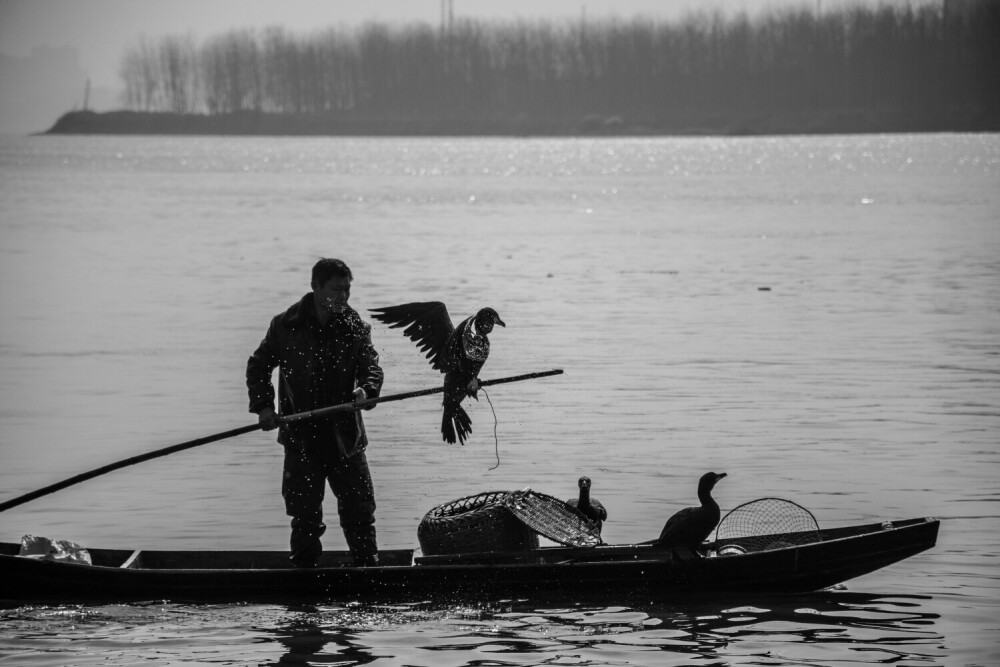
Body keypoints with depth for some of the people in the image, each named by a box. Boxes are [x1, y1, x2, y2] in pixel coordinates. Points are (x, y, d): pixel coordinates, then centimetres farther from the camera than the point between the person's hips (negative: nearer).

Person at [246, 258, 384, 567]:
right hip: (301, 435, -1)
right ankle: (304, 567, 15)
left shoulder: (355, 328, 1)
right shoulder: (286, 326, -1)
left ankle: (368, 565, 14)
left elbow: (371, 367, -6)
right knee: (305, 510, 4)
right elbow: (258, 366, 8)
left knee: (359, 507, 2)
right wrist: (263, 406, -4)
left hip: (344, 434, 1)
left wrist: (366, 390, -28)